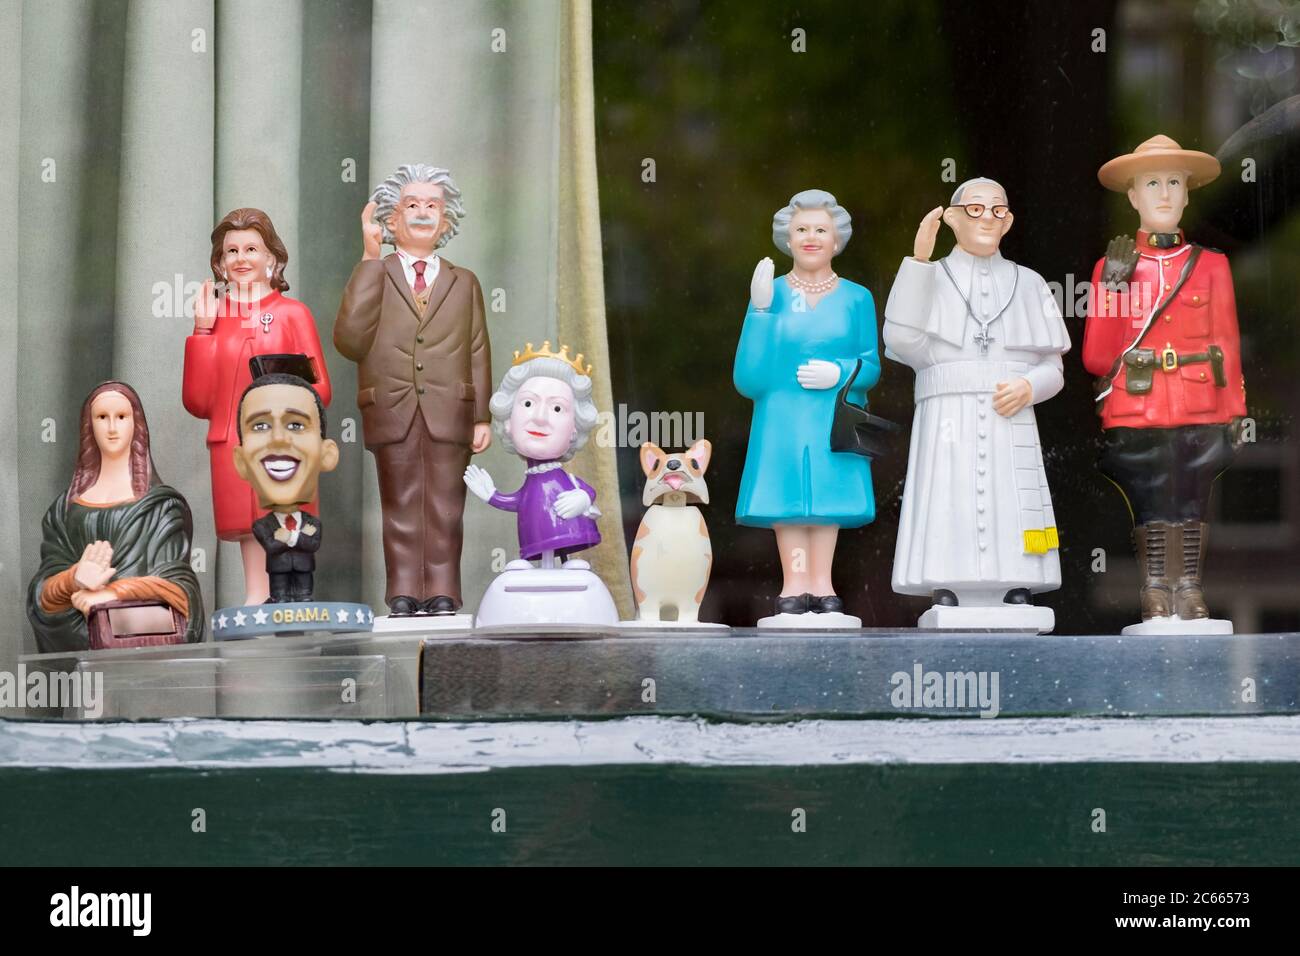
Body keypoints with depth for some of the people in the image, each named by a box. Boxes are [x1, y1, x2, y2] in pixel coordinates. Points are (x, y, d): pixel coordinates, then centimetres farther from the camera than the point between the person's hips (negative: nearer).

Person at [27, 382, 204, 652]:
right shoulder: (66, 509, 16)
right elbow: (46, 587, 7)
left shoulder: (161, 504, 9)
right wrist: (74, 581, -16)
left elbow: (175, 582, -1)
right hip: (78, 638, 2)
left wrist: (113, 593, -16)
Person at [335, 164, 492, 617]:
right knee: (401, 511, 0)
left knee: (446, 511, -1)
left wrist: (482, 416, 2)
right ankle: (404, 597, 2)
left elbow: (478, 352, 13)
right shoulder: (373, 279, 11)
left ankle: (442, 596, 0)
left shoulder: (464, 283, 19)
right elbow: (350, 340, -7)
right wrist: (370, 260, -5)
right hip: (392, 412, -1)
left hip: (449, 414, 1)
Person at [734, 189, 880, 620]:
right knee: (786, 495, -4)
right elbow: (748, 378, -3)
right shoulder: (771, 294, 3)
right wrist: (760, 310, -12)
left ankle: (821, 585, 2)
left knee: (827, 495, -1)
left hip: (834, 422, 1)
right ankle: (794, 587, -2)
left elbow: (872, 365, 6)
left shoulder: (856, 298, 7)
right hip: (781, 420, -1)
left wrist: (840, 373, -15)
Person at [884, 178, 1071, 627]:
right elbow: (903, 341, -6)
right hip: (948, 429, -2)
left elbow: (1053, 369, 16)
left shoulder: (1027, 284, 19)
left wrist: (1029, 387, -7)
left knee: (1013, 560, -8)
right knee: (948, 545, -12)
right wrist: (919, 260, -8)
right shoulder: (930, 278, 13)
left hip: (1010, 430, 2)